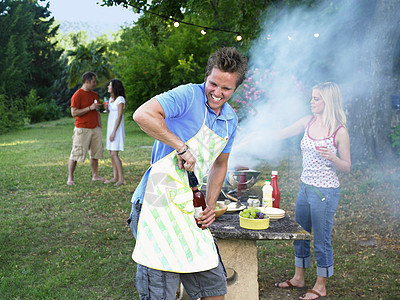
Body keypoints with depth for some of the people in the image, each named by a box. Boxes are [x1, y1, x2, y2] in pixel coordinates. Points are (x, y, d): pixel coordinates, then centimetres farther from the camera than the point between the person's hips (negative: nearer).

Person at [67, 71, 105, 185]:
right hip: (82, 130, -7)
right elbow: (74, 113, -16)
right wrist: (89, 108, -20)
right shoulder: (77, 95, -9)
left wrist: (99, 127, 15)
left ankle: (95, 175, 20)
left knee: (96, 152, 9)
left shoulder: (94, 95, 14)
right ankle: (70, 178, 1)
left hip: (95, 129, 7)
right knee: (76, 154, -6)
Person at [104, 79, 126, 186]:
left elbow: (119, 117, -17)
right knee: (112, 154, 8)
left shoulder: (120, 99, -13)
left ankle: (121, 179, -10)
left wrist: (114, 132, -20)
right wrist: (106, 108, 2)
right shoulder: (111, 98, 13)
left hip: (117, 128, -9)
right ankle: (115, 177, 13)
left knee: (114, 154, -13)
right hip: (110, 127, 9)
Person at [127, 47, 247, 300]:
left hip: (191, 210, 8)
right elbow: (143, 115, -26)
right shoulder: (188, 96, -11)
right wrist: (182, 147, -22)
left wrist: (211, 206, 13)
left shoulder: (230, 120, 13)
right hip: (158, 202, -7)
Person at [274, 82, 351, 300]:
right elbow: (280, 134, 13)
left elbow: (347, 168, -7)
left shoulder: (339, 131, -12)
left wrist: (332, 157, -26)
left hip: (325, 191, -7)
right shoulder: (308, 122, 3)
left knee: (321, 240, 4)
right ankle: (299, 278, 36)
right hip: (305, 187, 7)